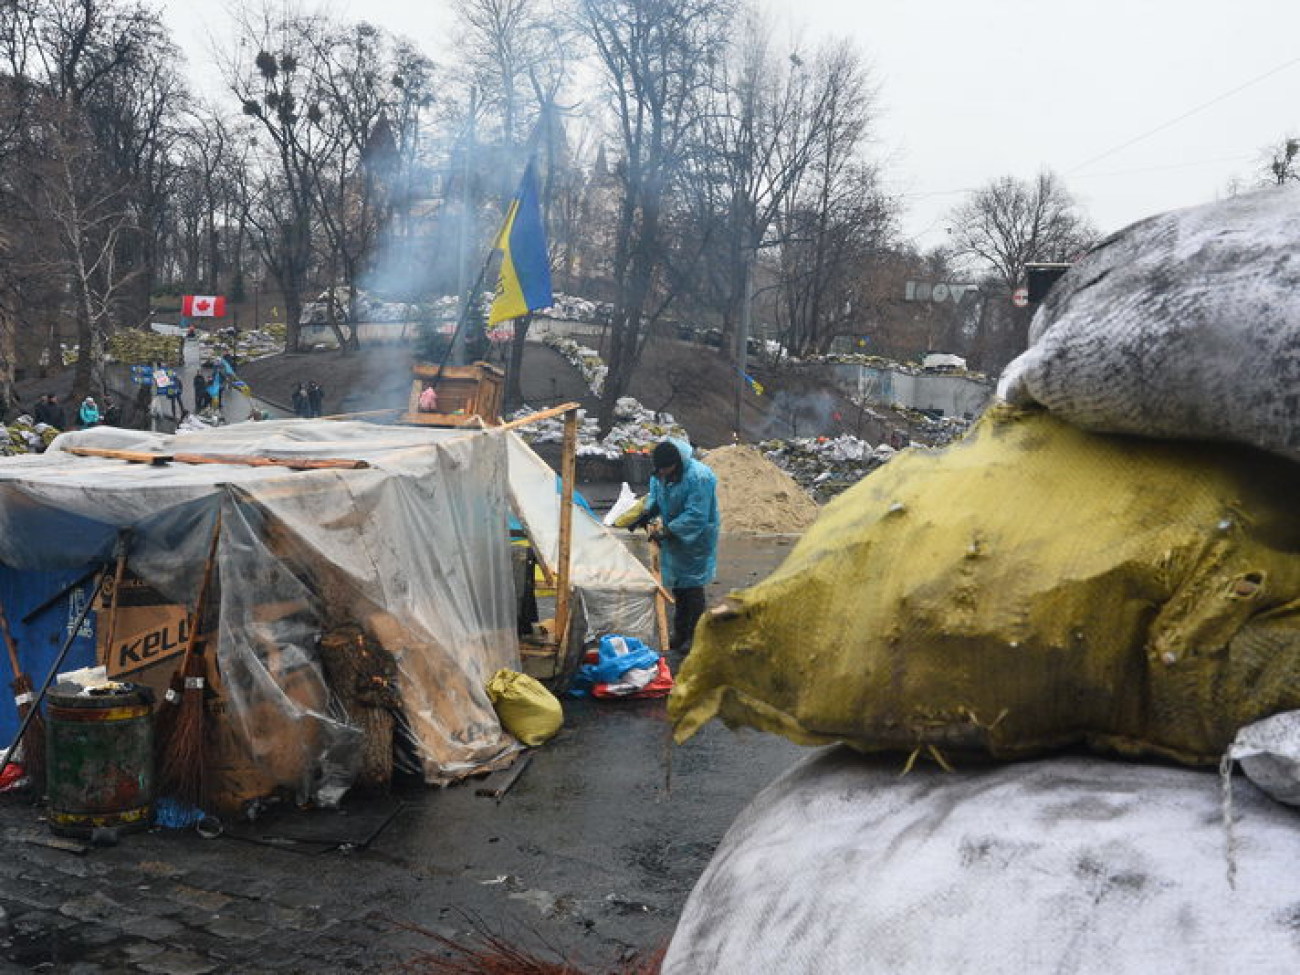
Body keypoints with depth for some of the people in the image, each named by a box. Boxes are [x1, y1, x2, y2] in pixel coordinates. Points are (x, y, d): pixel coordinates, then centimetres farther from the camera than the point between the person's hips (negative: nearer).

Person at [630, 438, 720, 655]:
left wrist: (668, 531, -31)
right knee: (677, 587, 16)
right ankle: (680, 633, 30)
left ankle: (694, 637, 10)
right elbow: (655, 497, 16)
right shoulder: (659, 474, -5)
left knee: (692, 588, -2)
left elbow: (695, 517, -29)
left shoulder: (699, 478, -29)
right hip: (673, 536, 8)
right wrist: (646, 514, -2)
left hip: (696, 539, -8)